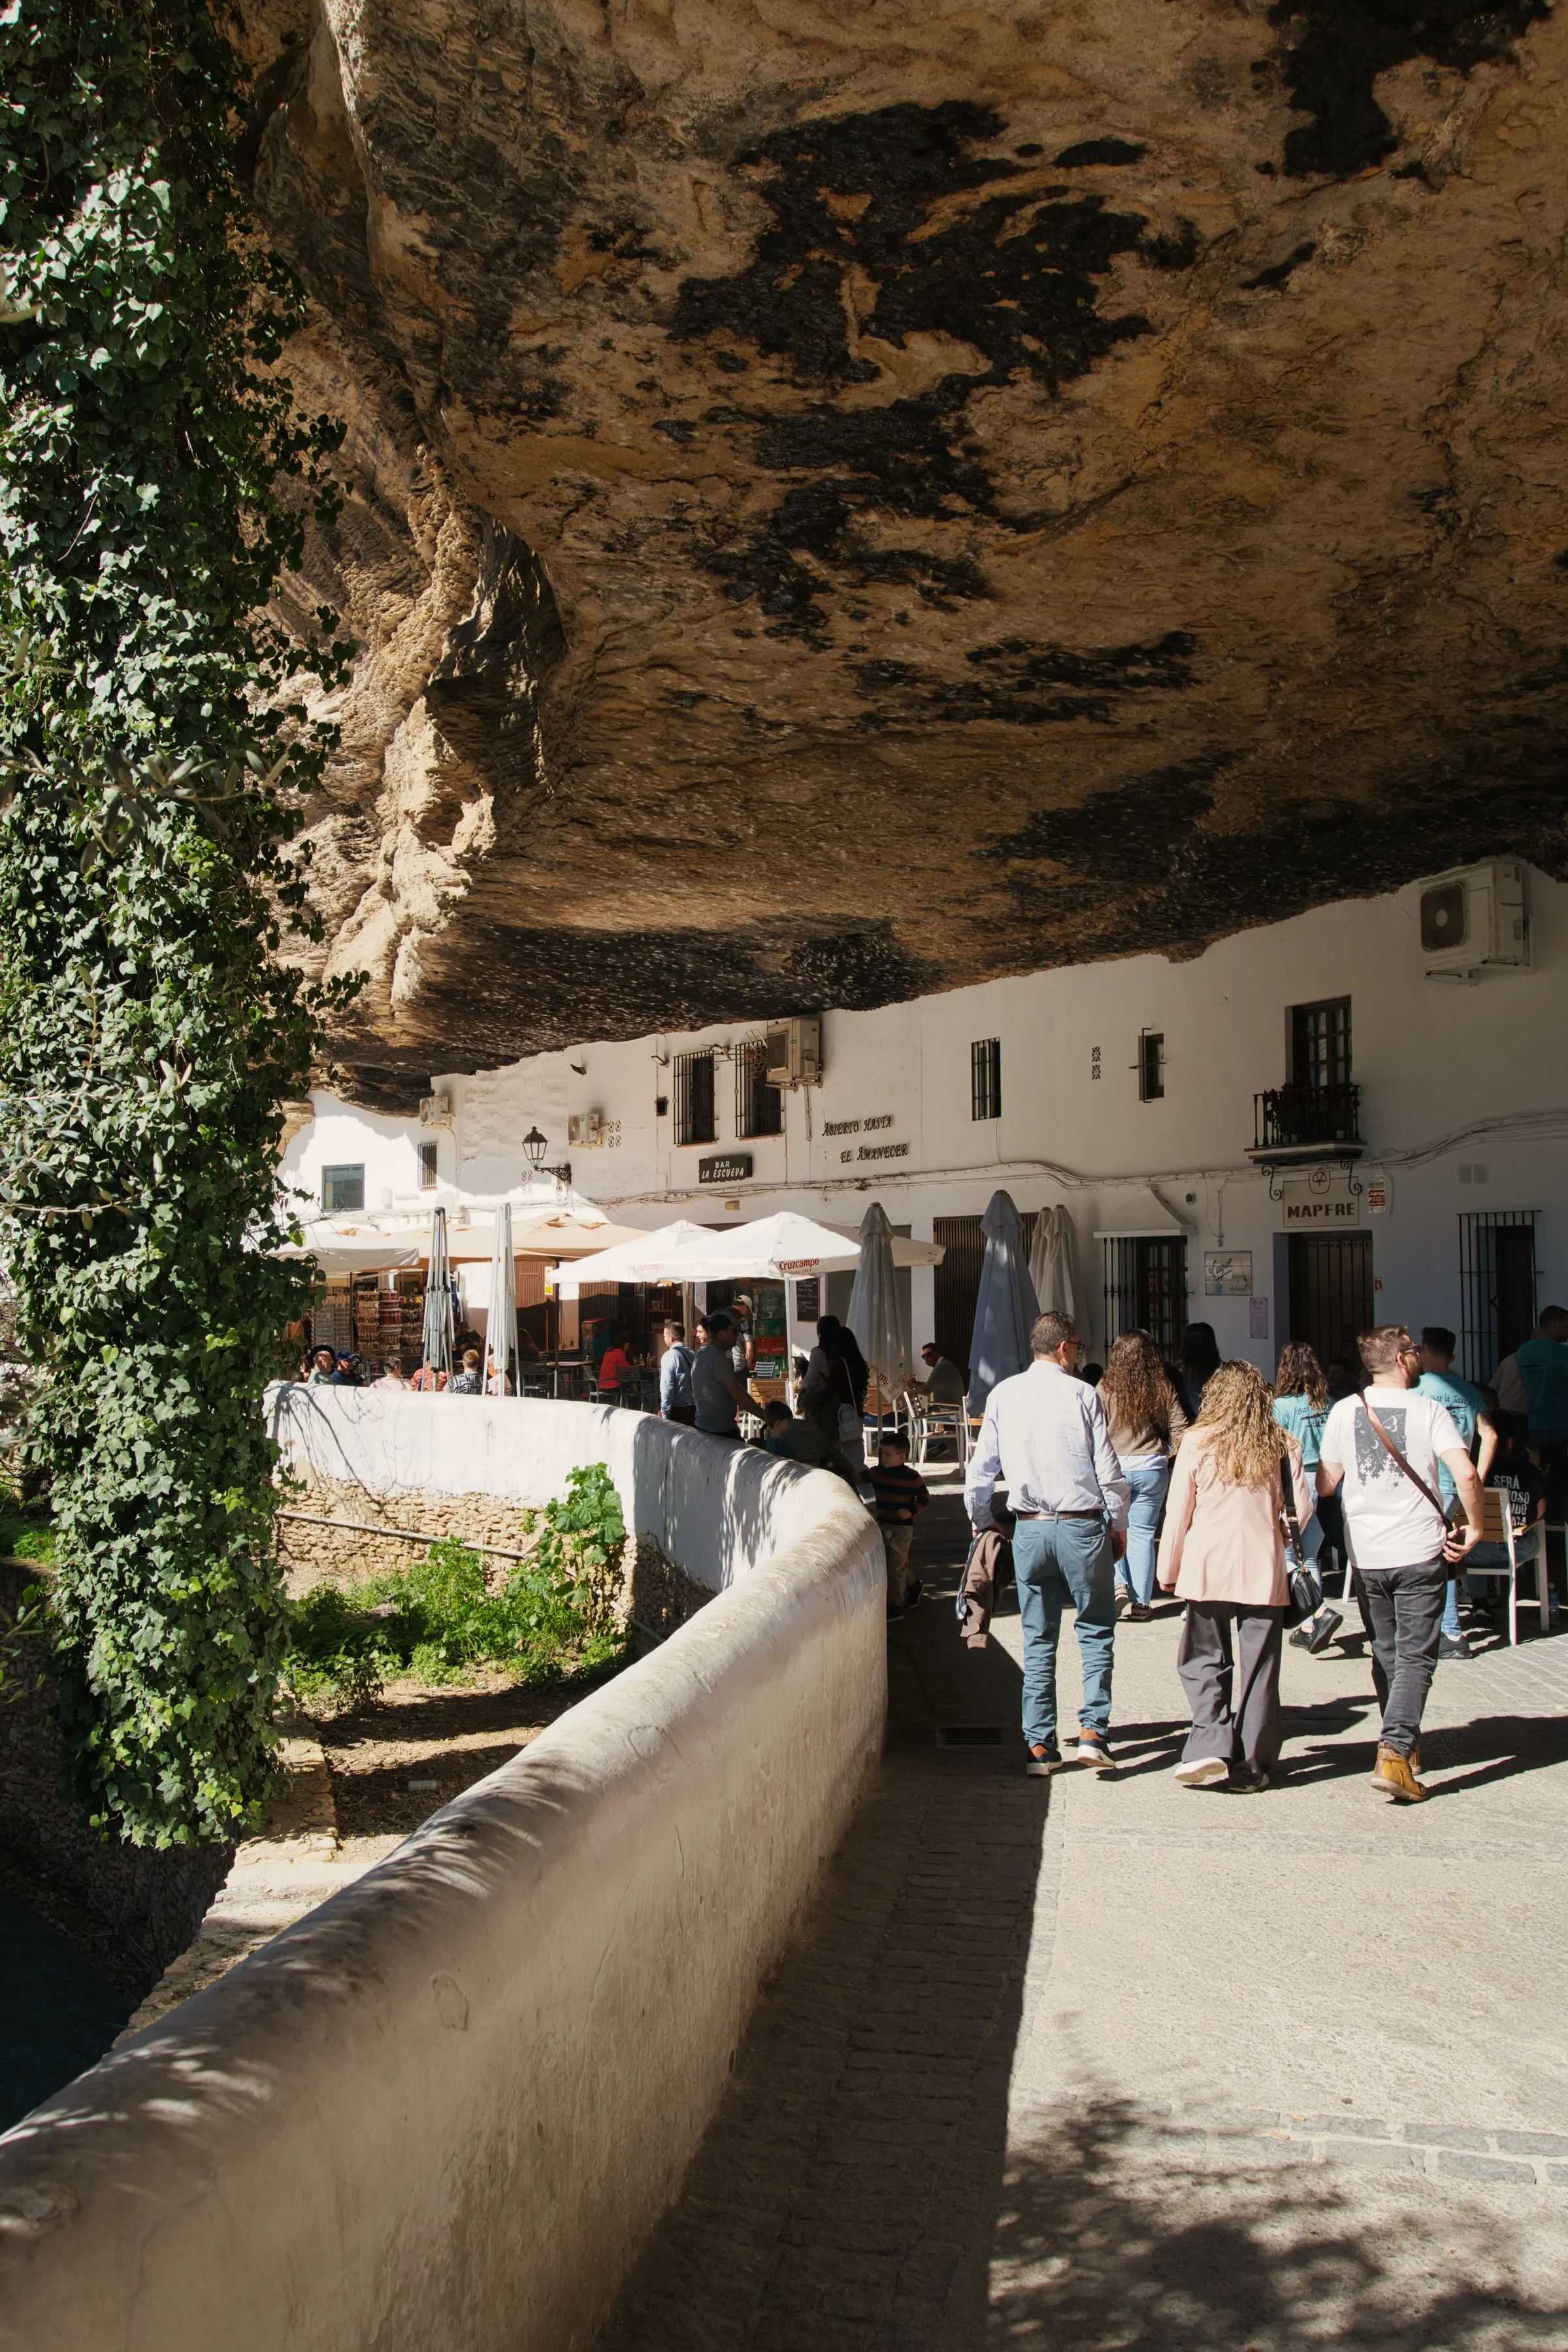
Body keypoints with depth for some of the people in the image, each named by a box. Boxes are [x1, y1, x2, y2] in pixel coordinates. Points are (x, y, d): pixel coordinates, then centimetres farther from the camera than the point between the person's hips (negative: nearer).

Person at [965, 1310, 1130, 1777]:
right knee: (1097, 1632, 10)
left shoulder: (1002, 1396, 4)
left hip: (1030, 1529, 3)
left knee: (1038, 1640, 10)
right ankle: (1093, 1731, 0)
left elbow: (979, 1472, 7)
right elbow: (1109, 1473, -4)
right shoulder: (1082, 1395, -5)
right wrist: (1118, 1527, 9)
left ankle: (1040, 1745, 10)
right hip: (1083, 1528, -3)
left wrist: (980, 1524, 22)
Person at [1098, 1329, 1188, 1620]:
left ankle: (1119, 1585, -6)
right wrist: (1167, 1453, 18)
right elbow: (1179, 1431, 1)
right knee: (1142, 1534, 7)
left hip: (1114, 1467, -2)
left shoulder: (1106, 1388, -8)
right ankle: (1140, 1602, 9)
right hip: (1152, 1468, 2)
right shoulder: (1163, 1389, -1)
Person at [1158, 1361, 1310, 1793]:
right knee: (1258, 1670, 8)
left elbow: (1178, 1513, 0)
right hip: (1264, 1571, 1)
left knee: (1204, 1662, 10)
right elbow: (1301, 1508, 2)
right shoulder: (1283, 1445, 2)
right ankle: (1251, 1767, 11)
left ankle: (1210, 1747, -7)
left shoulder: (1197, 1442, -1)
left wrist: (1168, 1570, 10)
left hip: (1208, 1568, -1)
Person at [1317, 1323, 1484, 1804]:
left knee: (1386, 1653, 18)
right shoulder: (1429, 1410, -9)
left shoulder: (1344, 1411, 1)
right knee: (1415, 1657, 0)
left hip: (1366, 1553, 4)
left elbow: (1325, 1484, 3)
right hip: (1420, 1552, -3)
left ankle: (1404, 1746, 29)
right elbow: (1466, 1475, -20)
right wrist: (1474, 1527, -6)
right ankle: (1394, 1754, -15)